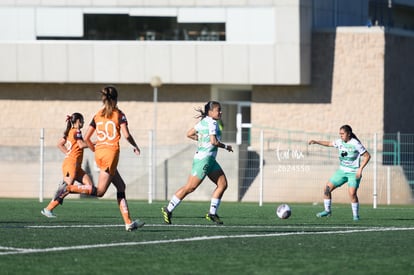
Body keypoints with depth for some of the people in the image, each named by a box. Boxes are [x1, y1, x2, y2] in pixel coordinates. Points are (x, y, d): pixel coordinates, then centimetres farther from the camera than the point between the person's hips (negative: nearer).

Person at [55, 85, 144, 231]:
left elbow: (86, 138, 9)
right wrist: (135, 146, 8)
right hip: (111, 153, -7)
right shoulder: (119, 114, -2)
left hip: (99, 153, 7)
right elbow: (126, 135, -11)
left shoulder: (97, 116, 12)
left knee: (121, 186, 13)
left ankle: (128, 222, 9)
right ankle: (68, 188, -20)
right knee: (100, 191, -5)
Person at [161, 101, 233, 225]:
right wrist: (226, 147, -9)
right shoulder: (212, 123, -15)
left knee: (223, 184, 7)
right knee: (190, 187, -6)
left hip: (210, 160, 10)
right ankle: (168, 210, 1)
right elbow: (214, 141, -24)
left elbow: (189, 134, 17)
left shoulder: (203, 121, 12)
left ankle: (212, 213, 11)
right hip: (204, 159, -10)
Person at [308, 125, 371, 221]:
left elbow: (367, 156, -11)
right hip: (342, 171, 6)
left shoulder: (355, 144, -14)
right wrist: (316, 142, 9)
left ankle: (356, 215, -6)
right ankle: (327, 211, 15)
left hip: (353, 173, -6)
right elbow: (329, 144, 21)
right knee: (327, 189, 0)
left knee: (352, 193, -22)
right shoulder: (340, 142, 4)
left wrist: (360, 169, -18)